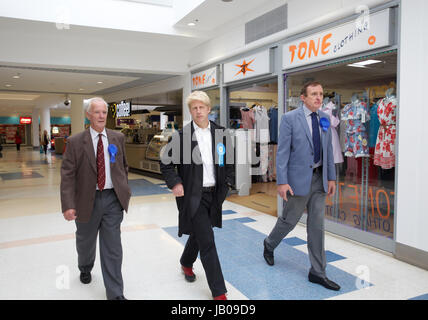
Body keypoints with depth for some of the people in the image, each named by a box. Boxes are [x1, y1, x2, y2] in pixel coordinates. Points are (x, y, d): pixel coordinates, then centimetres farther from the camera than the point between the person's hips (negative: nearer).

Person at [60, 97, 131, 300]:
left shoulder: (118, 138, 2)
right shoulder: (75, 142, -6)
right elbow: (67, 175, -9)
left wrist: (124, 190, 12)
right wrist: (68, 205, -16)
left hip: (113, 199, 1)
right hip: (87, 200, 0)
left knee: (112, 246, 2)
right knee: (85, 241, 21)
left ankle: (115, 294, 11)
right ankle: (85, 268, 53)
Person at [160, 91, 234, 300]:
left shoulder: (221, 134, 2)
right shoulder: (181, 135, -8)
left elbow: (229, 161, 13)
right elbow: (165, 163, 0)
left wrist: (227, 183, 4)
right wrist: (175, 183, -12)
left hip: (214, 193, 5)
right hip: (193, 195, -4)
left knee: (198, 234, 23)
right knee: (207, 242, -5)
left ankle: (186, 263, 52)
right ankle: (218, 292, 7)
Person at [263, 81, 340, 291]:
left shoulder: (324, 118, 7)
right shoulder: (290, 118, -9)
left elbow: (328, 149, 11)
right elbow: (282, 151, -12)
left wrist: (331, 177, 7)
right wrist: (282, 181, -16)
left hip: (319, 179, 5)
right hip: (299, 178, -5)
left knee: (317, 225, 8)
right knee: (289, 220, 9)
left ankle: (317, 272, 18)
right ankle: (269, 244, 40)